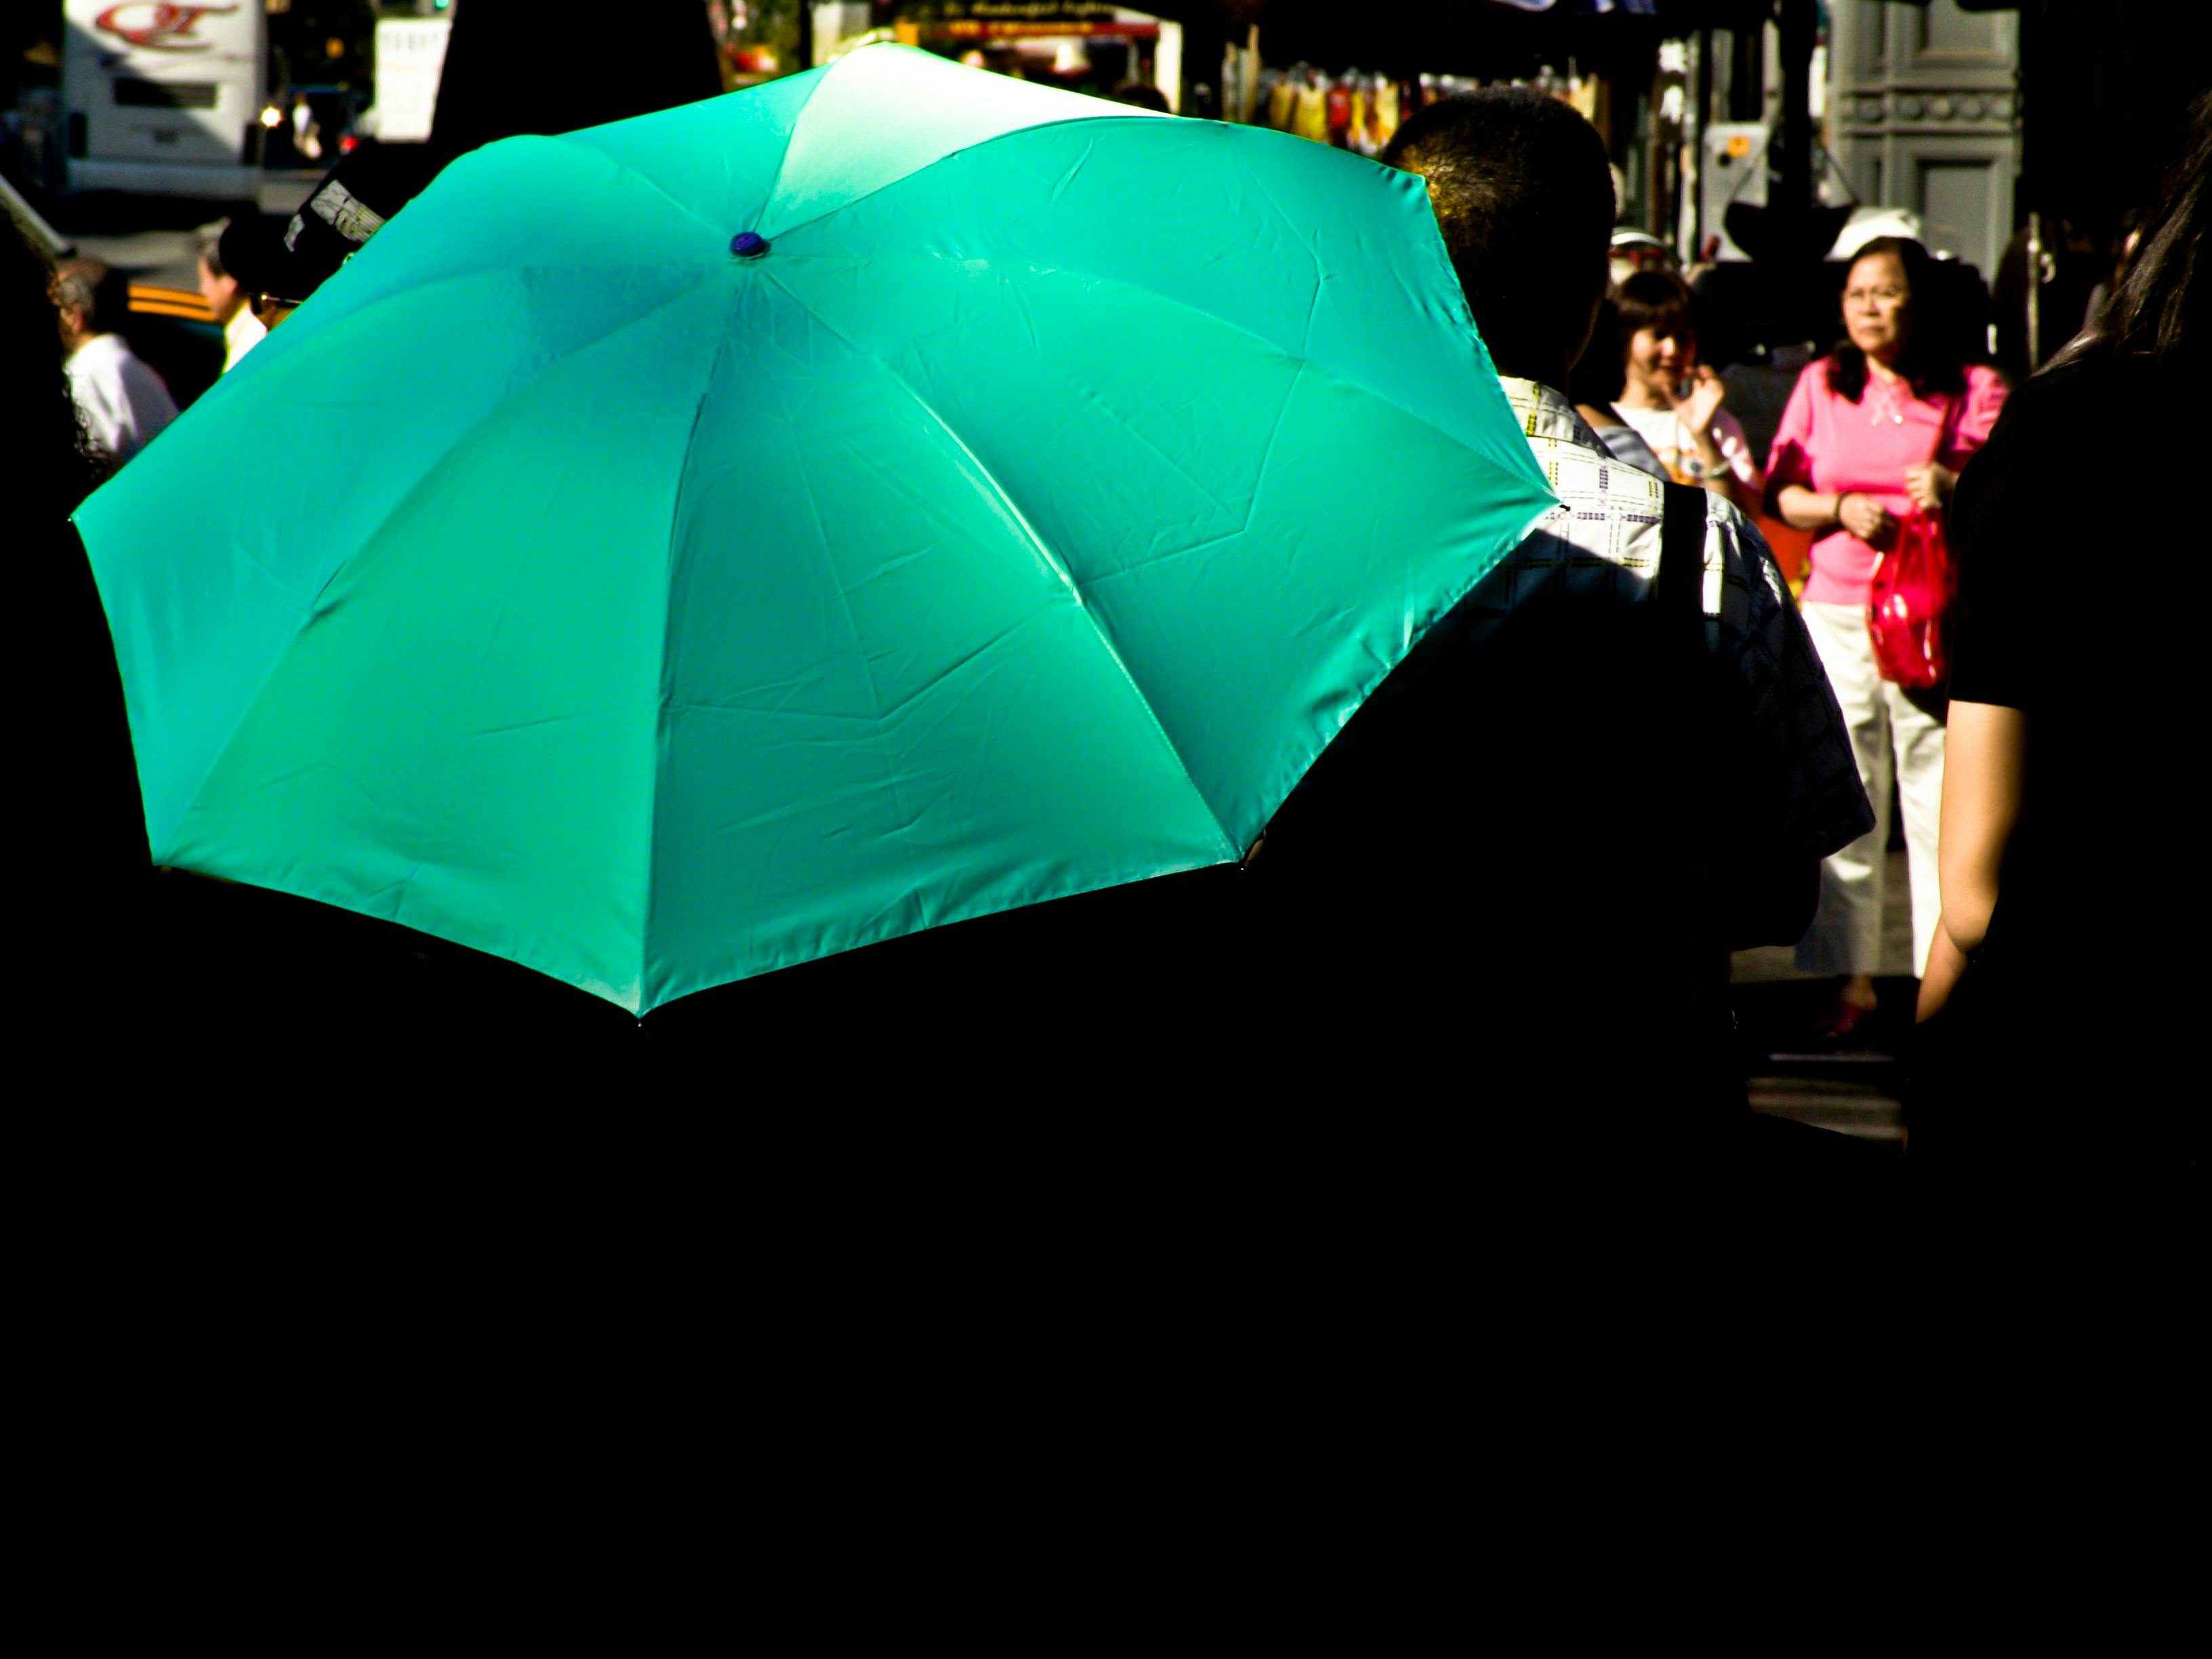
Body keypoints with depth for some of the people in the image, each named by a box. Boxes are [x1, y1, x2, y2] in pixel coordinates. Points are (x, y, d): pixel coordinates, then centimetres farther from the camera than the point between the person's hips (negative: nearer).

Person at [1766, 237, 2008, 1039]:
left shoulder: (1974, 391, 4)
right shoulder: (1821, 385, 13)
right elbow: (1778, 493, 11)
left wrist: (1954, 489, -21)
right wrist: (1840, 509, -8)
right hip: (1837, 611, 3)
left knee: (1941, 796, -5)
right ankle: (1850, 979, 10)